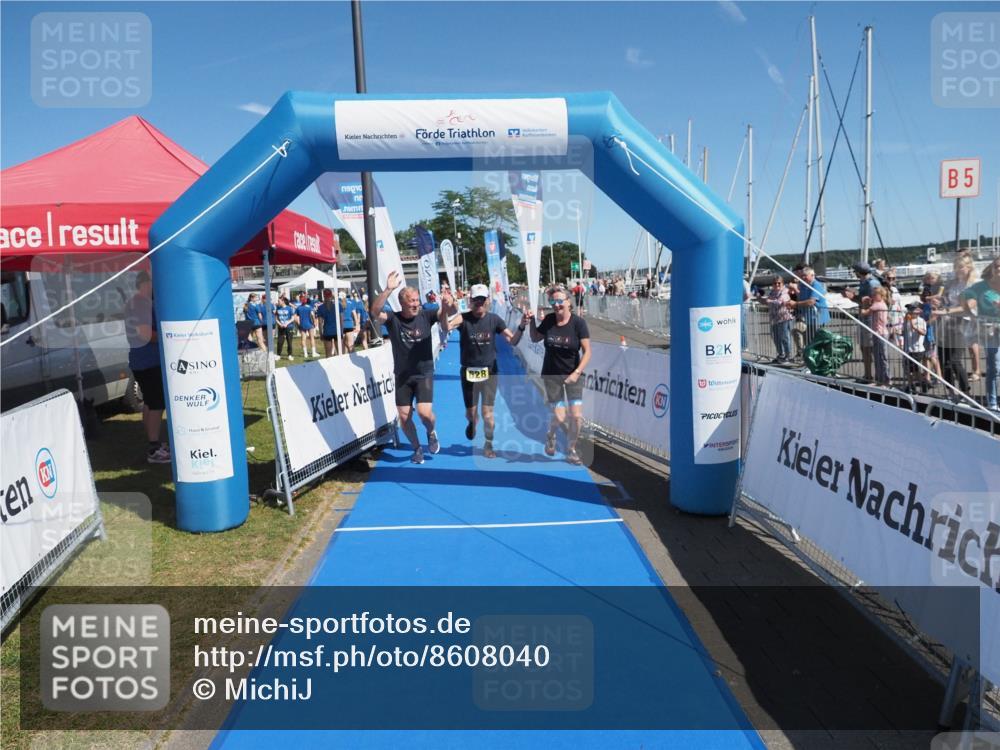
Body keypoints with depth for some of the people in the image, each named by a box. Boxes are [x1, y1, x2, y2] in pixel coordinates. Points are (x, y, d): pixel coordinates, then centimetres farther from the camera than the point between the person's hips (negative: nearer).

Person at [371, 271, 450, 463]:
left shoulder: (425, 316, -6)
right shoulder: (393, 319, -8)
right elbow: (374, 312, -25)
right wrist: (388, 290, -37)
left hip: (424, 374, -1)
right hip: (402, 376, 1)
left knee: (425, 412, -16)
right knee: (404, 417, 6)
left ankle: (431, 433, 19)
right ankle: (417, 448, 30)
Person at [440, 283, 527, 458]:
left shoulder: (494, 319, -5)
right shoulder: (464, 318, -11)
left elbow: (512, 341, -8)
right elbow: (447, 326, -34)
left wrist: (521, 327, -26)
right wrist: (447, 311, -55)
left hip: (489, 371, 0)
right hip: (468, 372, 0)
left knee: (488, 413, 1)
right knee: (470, 413, 11)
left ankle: (488, 444, 22)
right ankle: (472, 422, 48)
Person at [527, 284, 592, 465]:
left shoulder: (578, 322, -11)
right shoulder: (549, 320, -2)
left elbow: (587, 351, -13)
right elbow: (535, 338, 15)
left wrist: (577, 372, -24)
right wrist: (532, 321, 0)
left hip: (572, 375, -1)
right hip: (552, 375, 1)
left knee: (577, 417, -7)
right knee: (559, 417, -5)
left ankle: (571, 449, 18)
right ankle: (550, 436, 31)